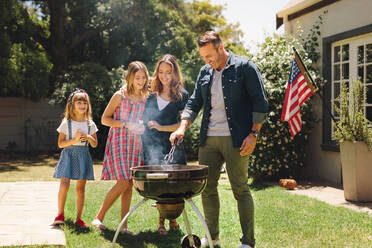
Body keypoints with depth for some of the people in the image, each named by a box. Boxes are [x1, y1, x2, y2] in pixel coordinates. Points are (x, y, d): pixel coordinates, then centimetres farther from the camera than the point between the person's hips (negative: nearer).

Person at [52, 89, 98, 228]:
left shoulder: (90, 124, 8)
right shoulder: (66, 123, -1)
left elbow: (95, 144, 12)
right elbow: (60, 144, -4)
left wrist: (88, 137, -8)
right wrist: (75, 139, -16)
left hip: (84, 156, 3)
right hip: (69, 155, -3)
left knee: (81, 188, 4)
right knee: (64, 184, -17)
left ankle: (79, 218, 11)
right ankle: (60, 215, -4)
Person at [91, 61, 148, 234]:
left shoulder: (145, 98, 10)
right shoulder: (120, 96, -5)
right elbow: (105, 119, -4)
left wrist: (143, 126, 1)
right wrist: (125, 124, -16)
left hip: (136, 145, 5)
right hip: (119, 143, -5)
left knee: (129, 185, 3)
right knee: (123, 183, -12)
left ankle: (124, 225, 9)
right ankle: (99, 217, 2)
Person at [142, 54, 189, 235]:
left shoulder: (182, 95, 3)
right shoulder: (152, 96, 12)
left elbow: (183, 124, -2)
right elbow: (145, 123, 19)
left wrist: (161, 127, -9)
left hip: (173, 147, -1)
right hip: (154, 147, 2)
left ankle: (172, 218, 16)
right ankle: (161, 221, 3)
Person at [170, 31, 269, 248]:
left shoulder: (245, 67, -2)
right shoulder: (205, 73, 15)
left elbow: (260, 103, -4)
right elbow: (194, 103, 17)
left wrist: (253, 134, -11)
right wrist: (182, 128, 3)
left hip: (235, 140, -6)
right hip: (209, 140, 6)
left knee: (240, 189, -2)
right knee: (207, 188, 7)